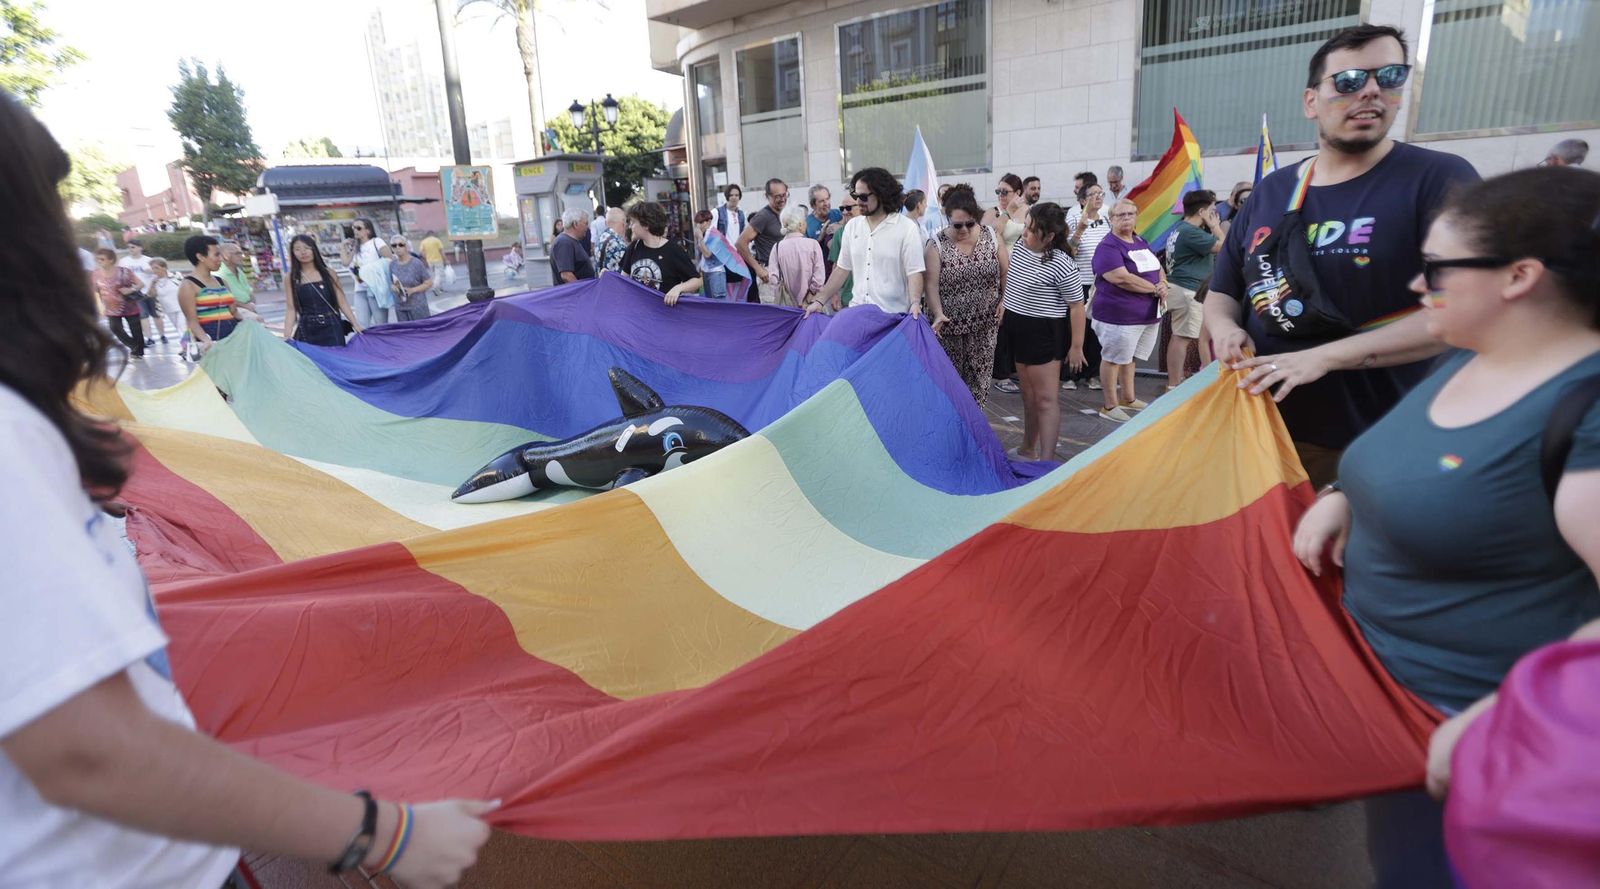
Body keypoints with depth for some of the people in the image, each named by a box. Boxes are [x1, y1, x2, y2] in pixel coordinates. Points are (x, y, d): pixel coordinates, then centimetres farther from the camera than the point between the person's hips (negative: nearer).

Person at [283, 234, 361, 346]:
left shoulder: (328, 274, 5)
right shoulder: (290, 279, 4)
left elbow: (342, 303, 3)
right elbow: (291, 309, 0)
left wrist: (355, 324, -6)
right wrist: (287, 337, -9)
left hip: (332, 329, 0)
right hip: (307, 331, 0)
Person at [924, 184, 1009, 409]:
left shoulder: (991, 236, 0)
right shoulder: (937, 245, -8)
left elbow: (1005, 274, 6)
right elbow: (932, 284, -12)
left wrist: (1004, 302, -5)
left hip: (985, 323, 2)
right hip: (950, 324, -2)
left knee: (979, 375, 6)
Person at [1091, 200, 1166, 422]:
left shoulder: (1142, 242, 13)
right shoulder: (1108, 247, -13)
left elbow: (1158, 268, 20)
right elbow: (1122, 279, -24)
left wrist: (1163, 284, -3)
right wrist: (1154, 288, -15)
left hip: (1148, 314, 8)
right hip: (1119, 315, -8)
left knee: (1128, 357, 18)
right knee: (1113, 359, 1)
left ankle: (1128, 398, 31)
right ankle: (1110, 406, 10)